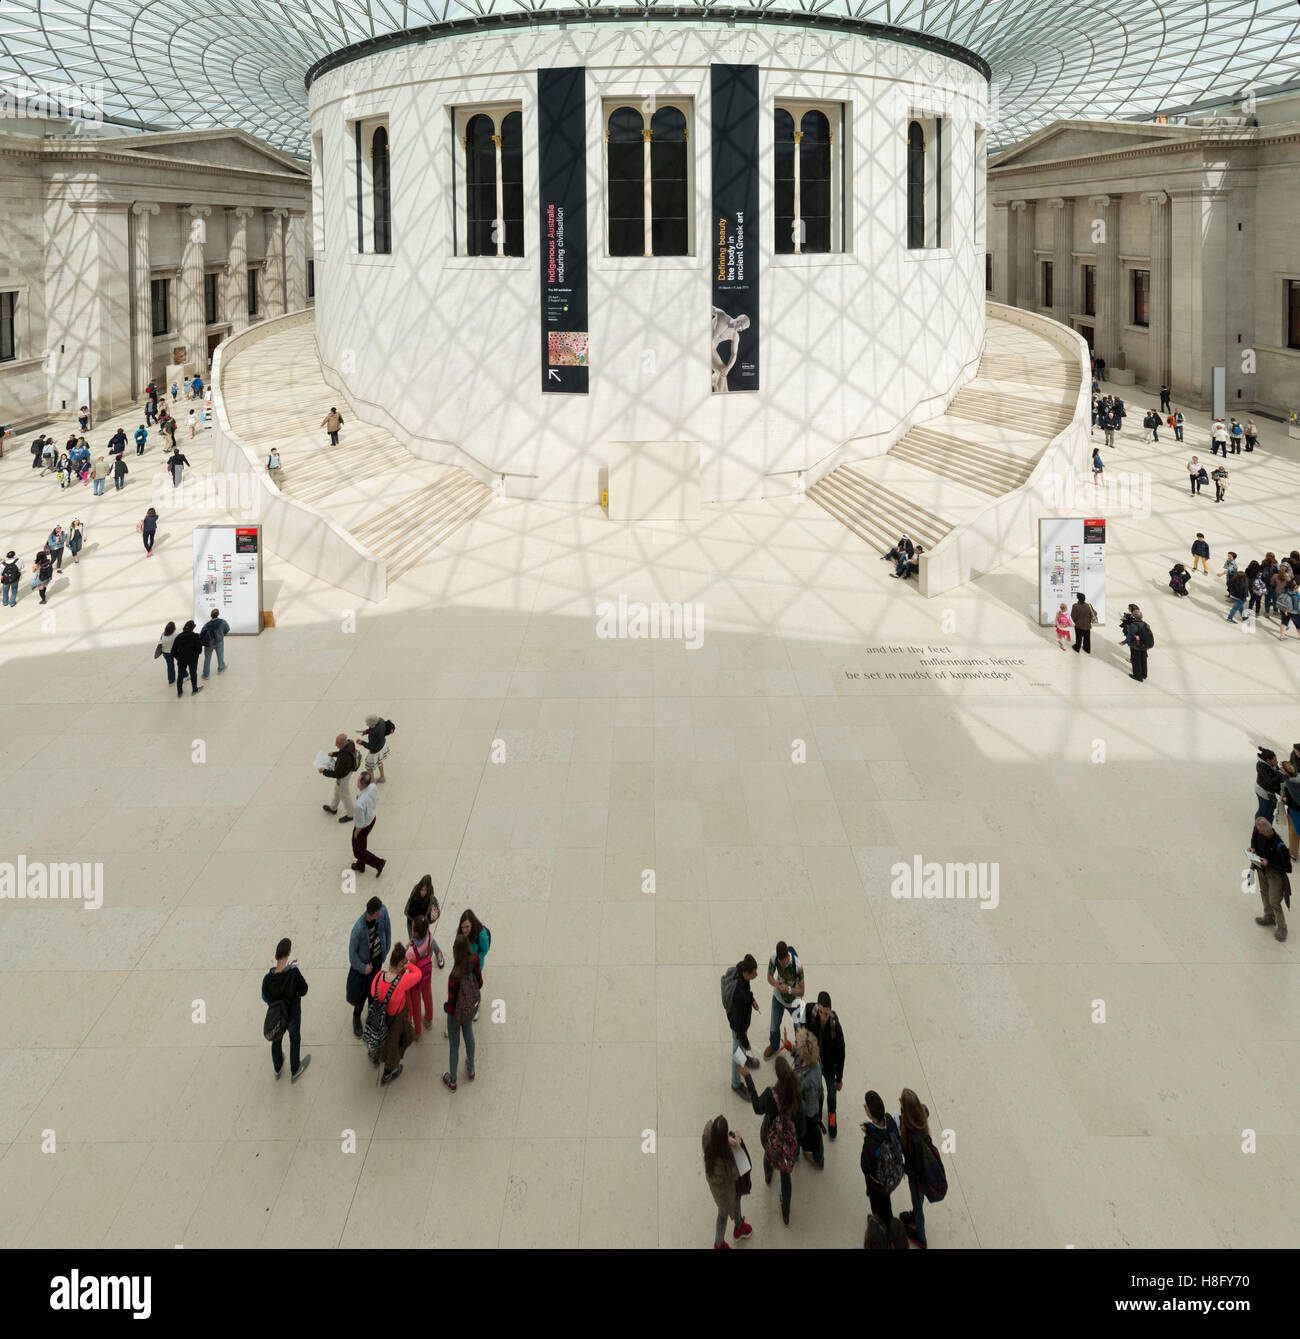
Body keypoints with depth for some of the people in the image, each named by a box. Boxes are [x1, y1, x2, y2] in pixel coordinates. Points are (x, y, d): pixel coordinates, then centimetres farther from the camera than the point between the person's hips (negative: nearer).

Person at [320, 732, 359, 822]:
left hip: (343, 776, -8)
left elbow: (337, 774, -32)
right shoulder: (350, 743, -19)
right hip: (348, 769, 9)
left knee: (344, 795, 18)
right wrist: (334, 754, 4)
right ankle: (333, 808, 55)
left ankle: (350, 815, 42)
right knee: (337, 790, 31)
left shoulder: (343, 757, -44)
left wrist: (324, 772, -21)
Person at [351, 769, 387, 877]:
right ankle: (360, 866, 53)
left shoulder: (360, 804, -42)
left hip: (363, 827, -7)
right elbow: (376, 801, -2)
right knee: (363, 842, 32)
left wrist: (356, 833, -10)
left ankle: (379, 863, 31)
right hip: (372, 818, 7)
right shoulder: (373, 788, -25)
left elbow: (360, 824, -26)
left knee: (358, 852, 19)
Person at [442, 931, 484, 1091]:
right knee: (469, 1035, 32)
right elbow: (479, 983, -7)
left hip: (457, 1013, -5)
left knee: (454, 1045, 19)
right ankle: (470, 1070, 55)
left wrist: (446, 1008, -4)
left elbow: (451, 1004, -27)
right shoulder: (475, 960, -26)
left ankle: (452, 1081, 42)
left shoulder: (455, 976, -40)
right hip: (471, 1008, 5)